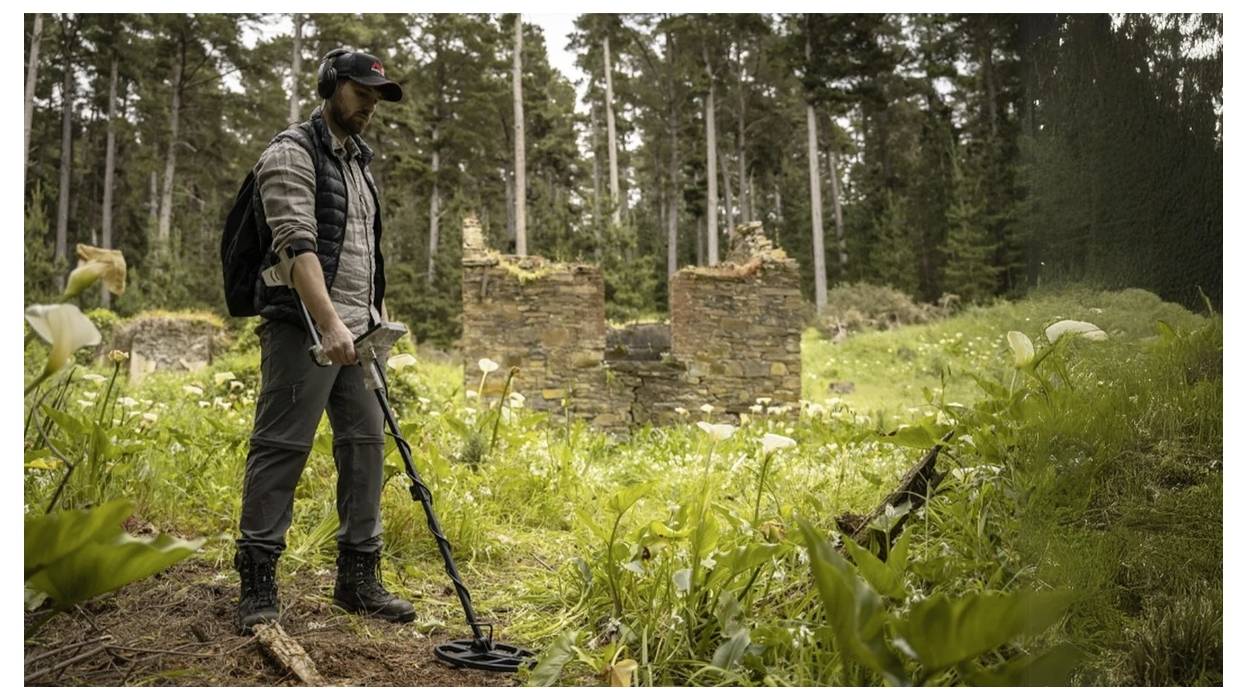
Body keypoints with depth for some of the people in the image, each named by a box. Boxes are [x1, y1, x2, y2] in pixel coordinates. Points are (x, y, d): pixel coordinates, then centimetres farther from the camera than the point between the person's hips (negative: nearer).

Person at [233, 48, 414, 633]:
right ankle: (257, 582, 6)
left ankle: (359, 577, 13)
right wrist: (329, 325, -28)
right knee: (280, 450, -4)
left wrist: (378, 317, 18)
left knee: (365, 443, 6)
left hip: (357, 331, 8)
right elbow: (297, 246, -19)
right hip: (303, 328, -8)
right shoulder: (292, 153, -6)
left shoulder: (359, 161, 20)